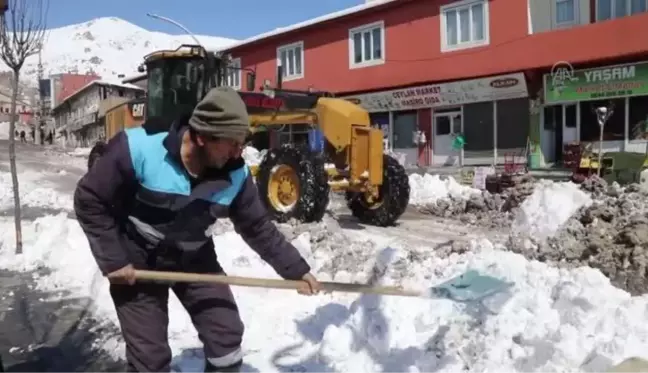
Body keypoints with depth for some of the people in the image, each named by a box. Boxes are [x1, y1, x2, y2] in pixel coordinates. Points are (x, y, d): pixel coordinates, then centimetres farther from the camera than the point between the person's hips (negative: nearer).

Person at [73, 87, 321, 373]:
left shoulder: (235, 175, -17)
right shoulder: (137, 150, -29)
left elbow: (259, 229, -4)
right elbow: (89, 201, -18)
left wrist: (296, 270, -5)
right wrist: (112, 260, -18)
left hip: (195, 260, 4)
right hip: (137, 263, -3)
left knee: (227, 336, 4)